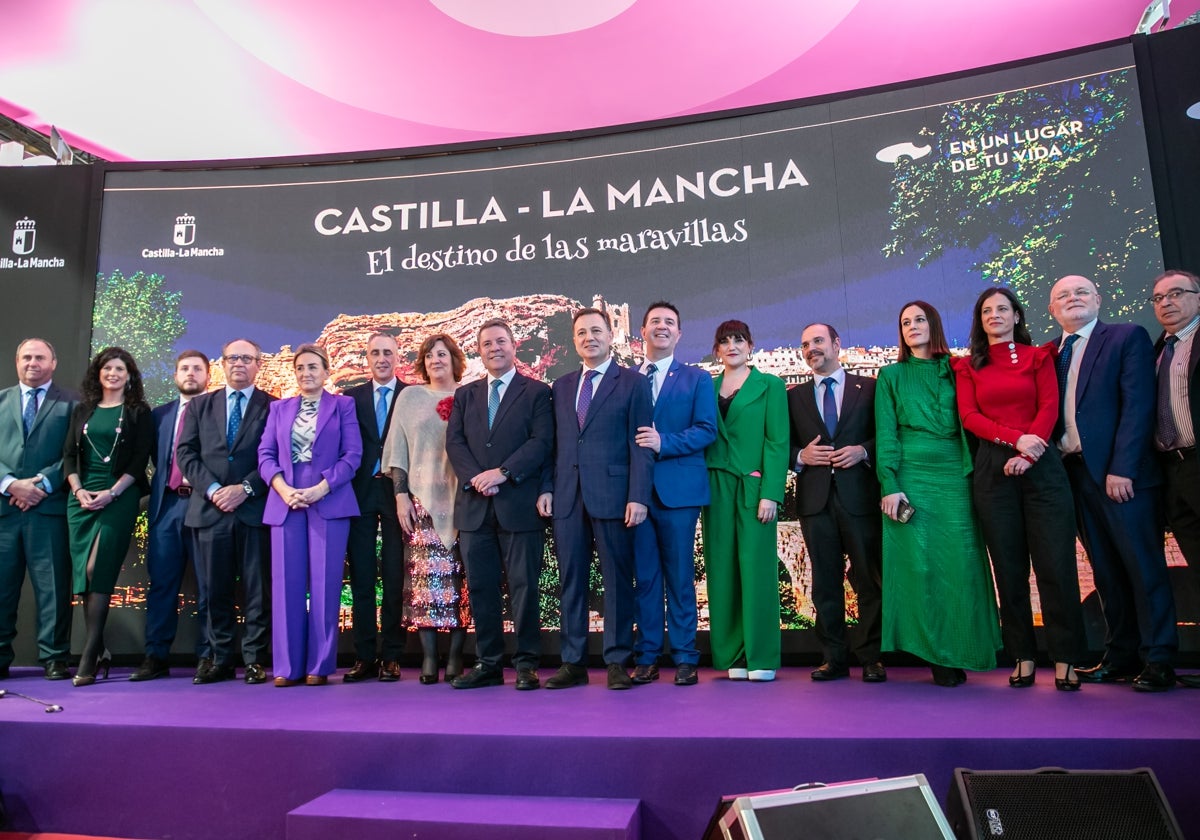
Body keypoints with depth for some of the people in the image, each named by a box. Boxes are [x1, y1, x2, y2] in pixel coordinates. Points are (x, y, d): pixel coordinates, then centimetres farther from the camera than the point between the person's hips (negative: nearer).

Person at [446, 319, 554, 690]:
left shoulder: (536, 392, 4)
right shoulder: (465, 395, 17)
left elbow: (542, 442, -6)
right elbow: (454, 442, 7)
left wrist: (502, 472, -16)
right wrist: (474, 478, -10)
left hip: (519, 503, -4)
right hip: (474, 506, 4)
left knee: (523, 586, 0)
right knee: (481, 587, 7)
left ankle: (526, 663, 10)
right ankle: (488, 664, 17)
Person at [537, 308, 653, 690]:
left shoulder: (633, 383, 3)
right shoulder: (561, 386, 17)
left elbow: (640, 445, -3)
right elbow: (553, 443, 15)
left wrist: (638, 496, -11)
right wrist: (545, 488, 4)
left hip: (612, 495, -4)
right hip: (567, 497, 4)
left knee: (617, 580, 2)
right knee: (571, 580, 7)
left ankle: (617, 662, 13)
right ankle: (573, 662, 16)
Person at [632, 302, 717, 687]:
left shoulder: (697, 379, 9)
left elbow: (707, 430, -3)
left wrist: (664, 442, -16)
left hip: (678, 489, -1)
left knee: (680, 576, 3)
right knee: (644, 576, 6)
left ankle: (684, 658, 12)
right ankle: (646, 657, 16)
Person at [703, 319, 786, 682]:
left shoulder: (770, 385, 5)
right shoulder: (707, 388, 13)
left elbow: (777, 442, -3)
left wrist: (771, 494, -12)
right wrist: (700, 490, -2)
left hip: (754, 486, -3)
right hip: (716, 488, 3)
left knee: (757, 568, -3)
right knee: (722, 570, 4)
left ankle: (761, 657, 7)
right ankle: (733, 656, 13)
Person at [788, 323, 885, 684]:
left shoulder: (869, 388, 8)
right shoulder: (795, 397, 14)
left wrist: (863, 451, -11)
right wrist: (801, 456, -7)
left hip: (860, 495, -2)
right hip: (816, 498, 2)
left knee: (869, 579, 1)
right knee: (825, 583, 6)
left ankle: (871, 658, 12)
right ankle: (833, 659, 14)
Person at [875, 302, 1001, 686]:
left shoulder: (955, 372, 14)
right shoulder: (891, 375, 11)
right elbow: (885, 435, 3)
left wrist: (975, 475, -3)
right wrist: (890, 485, -8)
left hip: (954, 478, 1)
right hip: (911, 478, -1)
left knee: (960, 565, -3)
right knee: (920, 565, -3)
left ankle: (959, 651, 9)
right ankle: (937, 655, 7)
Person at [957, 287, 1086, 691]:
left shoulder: (1038, 356, 10)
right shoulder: (968, 366, 11)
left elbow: (1049, 407, 0)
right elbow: (969, 416, 1)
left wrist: (1028, 453, -14)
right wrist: (1015, 438, -14)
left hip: (1041, 465, -1)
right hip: (993, 468, 1)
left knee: (1055, 563, -4)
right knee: (1009, 567, 4)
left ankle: (1065, 659, 5)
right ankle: (1023, 658, 12)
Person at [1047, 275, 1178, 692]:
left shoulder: (1128, 337, 1)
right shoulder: (1049, 353, 15)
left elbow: (1138, 404, -9)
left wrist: (1122, 468, -16)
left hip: (1121, 473, -5)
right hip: (1074, 471, 5)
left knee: (1143, 565, -1)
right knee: (1106, 570, 9)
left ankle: (1158, 660, 7)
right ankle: (1121, 656, 17)